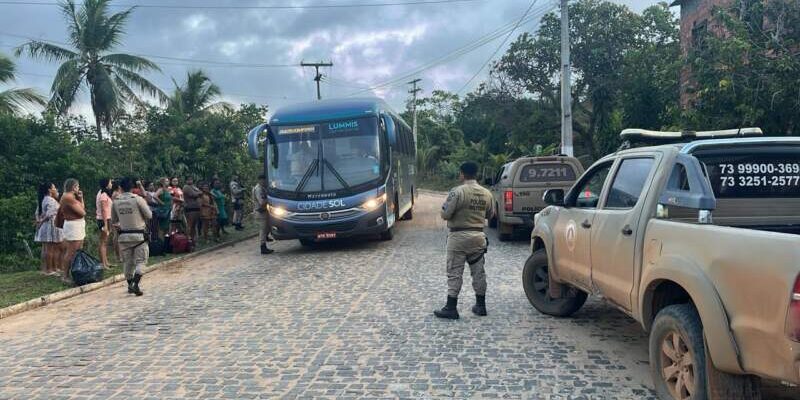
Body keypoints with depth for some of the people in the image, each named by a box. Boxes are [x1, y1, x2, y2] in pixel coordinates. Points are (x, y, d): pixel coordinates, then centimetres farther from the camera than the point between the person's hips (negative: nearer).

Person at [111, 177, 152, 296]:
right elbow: (149, 215, -5)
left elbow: (114, 220, 11)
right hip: (139, 235, -3)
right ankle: (136, 284, -12)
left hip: (123, 236, 3)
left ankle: (130, 285, 20)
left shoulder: (115, 201, 0)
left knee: (127, 261, 14)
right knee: (140, 261, 2)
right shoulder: (138, 199, -11)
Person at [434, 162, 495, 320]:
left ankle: (451, 308, 1)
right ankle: (480, 305, 20)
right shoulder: (486, 193, 4)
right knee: (478, 272, 13)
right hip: (478, 236, 6)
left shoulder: (458, 191, -15)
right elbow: (490, 215, 14)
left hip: (459, 236, -5)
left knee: (454, 273, 0)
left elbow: (445, 215, -15)